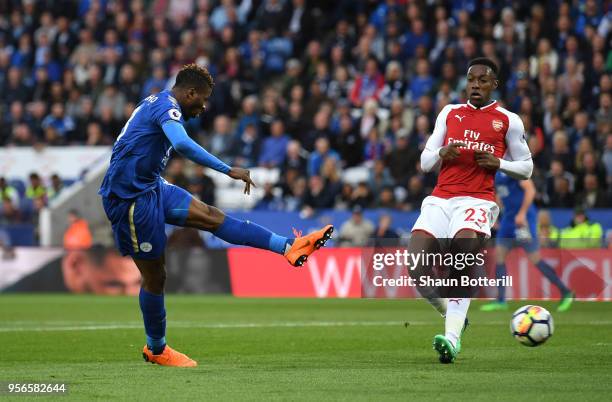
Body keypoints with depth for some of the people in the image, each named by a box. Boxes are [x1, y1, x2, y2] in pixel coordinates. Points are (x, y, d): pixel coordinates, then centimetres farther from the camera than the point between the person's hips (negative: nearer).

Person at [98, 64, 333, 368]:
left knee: (211, 217, -2)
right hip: (131, 198, -10)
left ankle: (288, 248, -9)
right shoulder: (167, 108, -18)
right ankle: (156, 350, 15)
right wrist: (228, 171, -37)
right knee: (155, 276, 1)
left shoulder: (157, 103, 14)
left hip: (151, 188, 10)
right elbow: (183, 144, -38)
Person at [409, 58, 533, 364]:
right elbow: (425, 162, 18)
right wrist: (441, 154, -5)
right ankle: (451, 314, 13)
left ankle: (452, 338, -36)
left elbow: (526, 167, 14)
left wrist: (497, 163, -5)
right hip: (440, 199, 4)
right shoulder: (449, 113, 17)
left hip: (478, 200, -4)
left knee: (462, 254, -29)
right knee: (415, 267, -14)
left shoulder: (508, 121, 9)